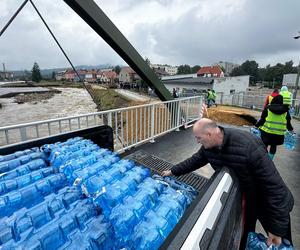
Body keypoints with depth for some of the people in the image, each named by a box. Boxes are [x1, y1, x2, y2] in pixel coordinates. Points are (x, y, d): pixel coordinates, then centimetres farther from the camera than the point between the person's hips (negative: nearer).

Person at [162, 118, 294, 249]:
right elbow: (195, 160, 1)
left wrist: (278, 227, -25)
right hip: (241, 198, 5)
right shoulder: (209, 145, -18)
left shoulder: (249, 147, -39)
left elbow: (274, 186, -32)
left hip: (265, 199, -4)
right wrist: (173, 171, 7)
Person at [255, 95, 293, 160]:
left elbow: (262, 119, -4)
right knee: (273, 146, 17)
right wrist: (290, 129, 23)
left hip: (267, 132, -2)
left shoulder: (268, 108, -4)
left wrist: (256, 126, 7)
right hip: (279, 133, 2)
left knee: (265, 146, 8)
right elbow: (288, 122, 9)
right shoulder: (286, 111, 2)